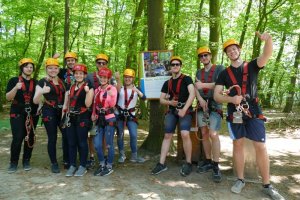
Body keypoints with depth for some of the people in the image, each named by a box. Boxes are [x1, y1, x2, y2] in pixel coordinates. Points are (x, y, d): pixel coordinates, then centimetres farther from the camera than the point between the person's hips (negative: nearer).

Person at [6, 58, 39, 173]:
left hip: (32, 114, 3)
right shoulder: (14, 80, 1)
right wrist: (16, 88, -23)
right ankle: (13, 163, 8)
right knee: (17, 138, -9)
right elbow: (8, 97, -7)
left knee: (30, 138, 5)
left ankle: (26, 161, 18)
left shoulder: (35, 83, 10)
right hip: (17, 113, -3)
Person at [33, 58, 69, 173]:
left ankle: (67, 161, 16)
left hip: (62, 111, 4)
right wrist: (41, 92, -27)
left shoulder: (61, 81, 11)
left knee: (67, 136, 1)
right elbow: (36, 101, -9)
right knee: (52, 138, 2)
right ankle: (54, 164, 17)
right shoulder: (42, 82, -3)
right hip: (49, 112, -4)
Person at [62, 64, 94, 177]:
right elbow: (67, 103, 17)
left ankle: (83, 166, 15)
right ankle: (72, 165, 21)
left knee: (82, 143, 2)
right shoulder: (71, 87, 13)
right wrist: (65, 116, 11)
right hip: (71, 118, 5)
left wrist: (88, 91, -24)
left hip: (83, 118, -5)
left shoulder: (88, 87, -4)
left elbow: (88, 104, -14)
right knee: (71, 142, 10)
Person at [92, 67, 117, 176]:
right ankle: (102, 164, 23)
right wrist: (93, 114, 6)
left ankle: (109, 166, 17)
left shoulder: (112, 89, -5)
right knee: (97, 144, 5)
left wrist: (111, 96, -32)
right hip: (99, 118, 5)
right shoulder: (97, 89, 11)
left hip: (109, 118, -5)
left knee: (109, 144, 1)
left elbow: (112, 105, -14)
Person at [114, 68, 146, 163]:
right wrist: (118, 79, -48)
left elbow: (144, 98, -14)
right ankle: (122, 155, 24)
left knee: (134, 135, -6)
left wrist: (137, 91, -32)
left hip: (131, 115, 1)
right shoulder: (120, 88, -4)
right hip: (119, 114, -1)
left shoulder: (136, 88, 2)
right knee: (120, 135, 7)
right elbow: (117, 91, -30)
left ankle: (134, 156, 10)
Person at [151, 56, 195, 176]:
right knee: (167, 136, 2)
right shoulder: (167, 83, 14)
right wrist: (169, 102, -9)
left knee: (185, 134, -22)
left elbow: (192, 93, -15)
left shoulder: (186, 79, -1)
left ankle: (188, 163, -5)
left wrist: (184, 109, -22)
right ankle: (161, 164, 8)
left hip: (185, 110, -5)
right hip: (172, 111, 5)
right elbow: (161, 99, 14)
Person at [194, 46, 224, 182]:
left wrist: (204, 85, -21)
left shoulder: (219, 68, 4)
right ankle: (208, 161, 15)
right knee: (204, 134, 5)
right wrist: (201, 99, -12)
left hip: (215, 105, -5)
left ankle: (216, 166, -7)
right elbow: (196, 88, 6)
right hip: (202, 105, 5)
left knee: (213, 134, -14)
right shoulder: (199, 72, 19)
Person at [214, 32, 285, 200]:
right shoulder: (224, 74, 7)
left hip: (253, 112, -1)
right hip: (235, 113, 1)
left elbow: (267, 55, -16)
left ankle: (267, 185, 11)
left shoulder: (252, 66, 5)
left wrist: (268, 40, -35)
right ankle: (240, 180, 20)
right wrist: (231, 99, -18)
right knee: (238, 145, 7)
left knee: (261, 147, -2)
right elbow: (216, 96, 0)